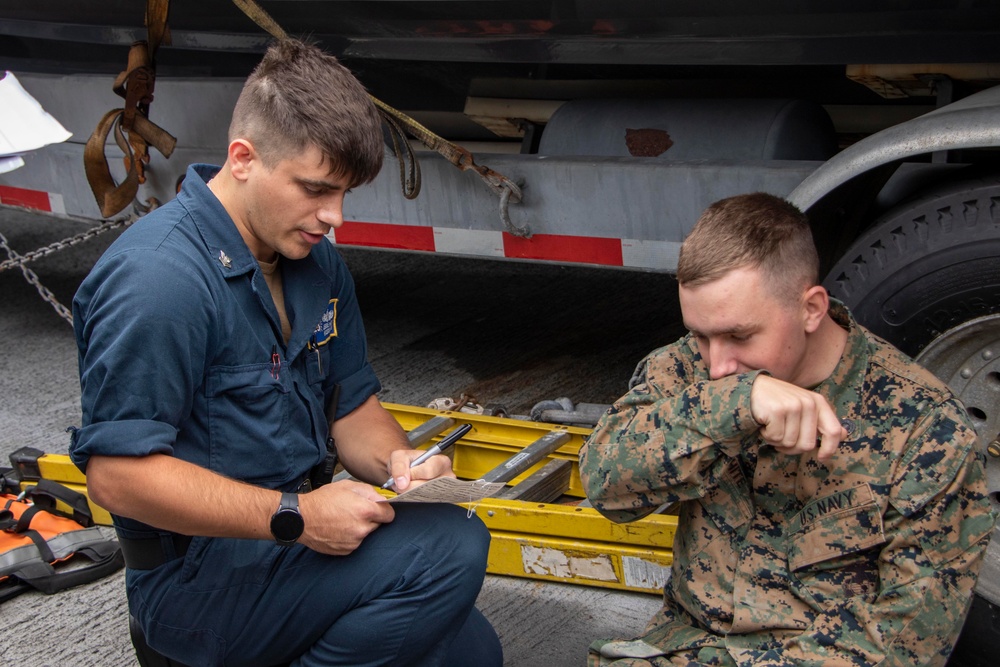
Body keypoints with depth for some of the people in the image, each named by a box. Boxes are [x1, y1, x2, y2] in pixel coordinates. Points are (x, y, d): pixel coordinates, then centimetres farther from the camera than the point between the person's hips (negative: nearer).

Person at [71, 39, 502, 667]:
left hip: (295, 536, 9)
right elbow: (117, 473, -25)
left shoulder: (314, 258, 7)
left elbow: (353, 402, 16)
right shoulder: (159, 278, -22)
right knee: (453, 548, -24)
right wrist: (296, 517, -27)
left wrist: (395, 460, -8)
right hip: (196, 578, -8)